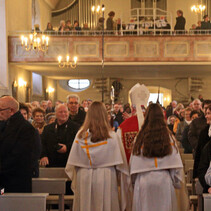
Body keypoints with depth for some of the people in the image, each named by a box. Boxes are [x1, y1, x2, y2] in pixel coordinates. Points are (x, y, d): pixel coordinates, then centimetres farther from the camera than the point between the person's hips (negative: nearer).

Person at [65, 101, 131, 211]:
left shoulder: (80, 135, -2)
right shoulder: (112, 137, -8)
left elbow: (73, 162, 3)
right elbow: (121, 164, -4)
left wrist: (75, 181, 16)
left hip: (84, 179, 2)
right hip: (106, 180, -2)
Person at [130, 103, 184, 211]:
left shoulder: (140, 137, -6)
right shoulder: (168, 137, -4)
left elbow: (134, 164, -1)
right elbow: (176, 165, -2)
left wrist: (135, 181, 13)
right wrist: (177, 182, 10)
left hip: (144, 181, 0)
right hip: (164, 181, 1)